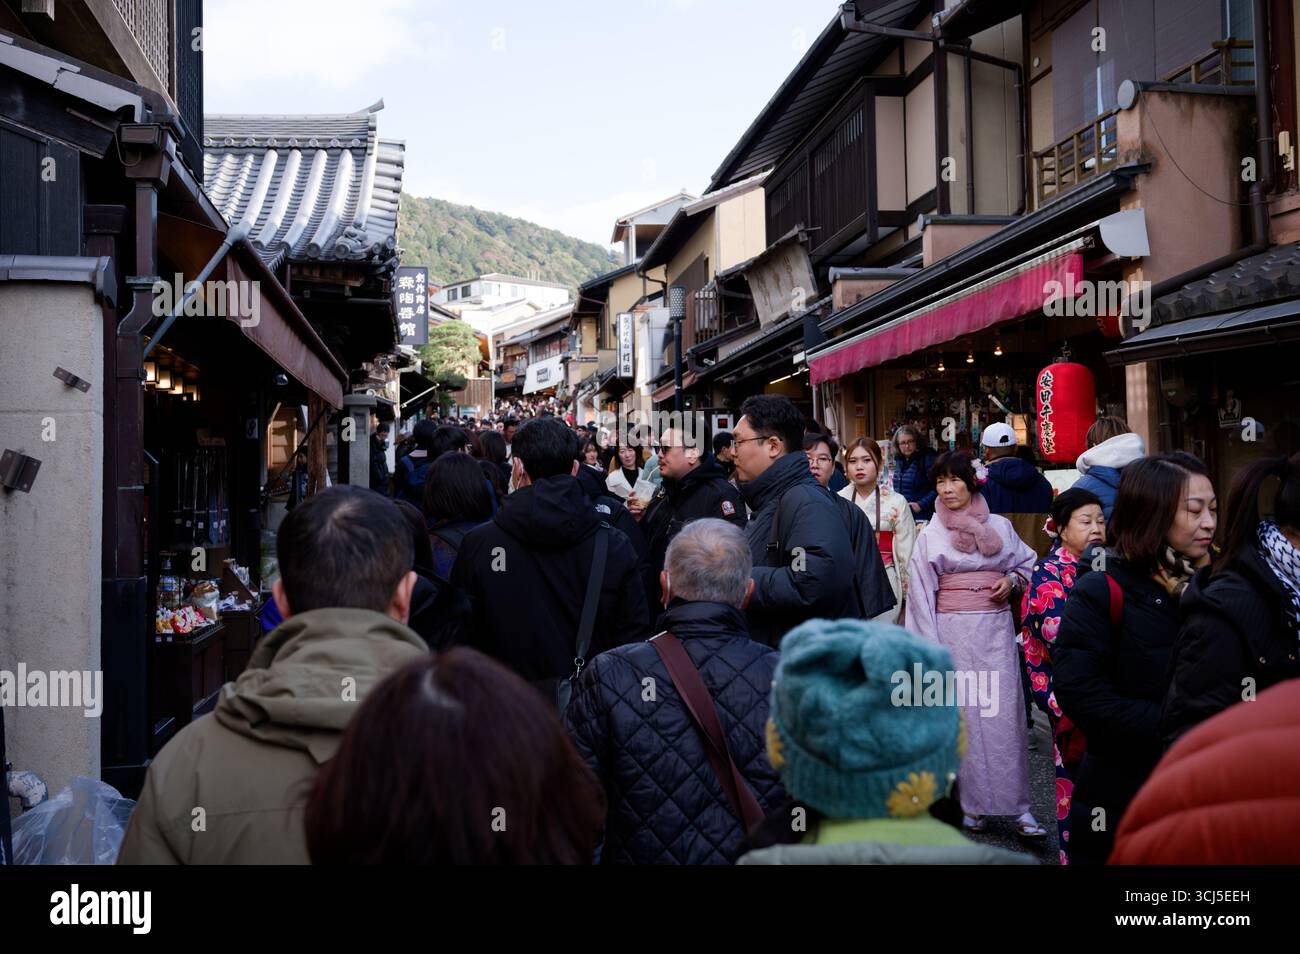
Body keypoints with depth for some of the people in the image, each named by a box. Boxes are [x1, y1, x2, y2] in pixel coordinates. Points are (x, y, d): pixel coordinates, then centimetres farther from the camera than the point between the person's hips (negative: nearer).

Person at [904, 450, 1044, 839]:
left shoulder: (1000, 526, 6)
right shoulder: (929, 535, 2)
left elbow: (1028, 562, 20)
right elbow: (921, 593, 0)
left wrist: (1012, 580, -3)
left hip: (996, 629, 1)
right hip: (952, 631, -1)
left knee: (1003, 714, -3)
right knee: (962, 714, 1)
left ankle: (1018, 806, 3)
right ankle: (971, 803, 11)